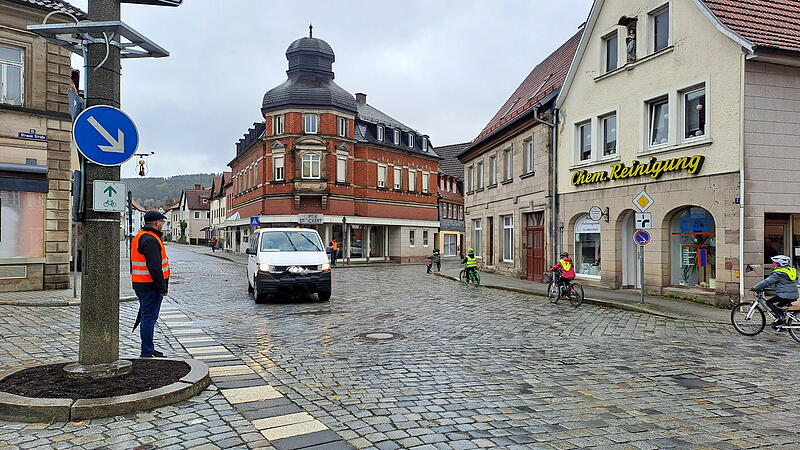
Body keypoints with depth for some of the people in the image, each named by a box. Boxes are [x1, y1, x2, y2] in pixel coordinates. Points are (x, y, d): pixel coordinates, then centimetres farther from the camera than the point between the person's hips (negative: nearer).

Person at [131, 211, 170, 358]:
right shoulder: (150, 239, -18)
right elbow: (154, 267, -23)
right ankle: (147, 353, 2)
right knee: (149, 318, -4)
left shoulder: (139, 237, 17)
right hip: (150, 285, -11)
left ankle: (149, 349, 28)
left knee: (148, 317, 18)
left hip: (140, 284, 11)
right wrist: (163, 287, -19)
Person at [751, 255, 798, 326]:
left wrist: (755, 288, -7)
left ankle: (780, 317, -12)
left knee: (769, 302, -4)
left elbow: (767, 282, -14)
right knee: (779, 306, 22)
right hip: (794, 296, 9)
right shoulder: (791, 270, 16)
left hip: (785, 295, -9)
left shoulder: (778, 273, -12)